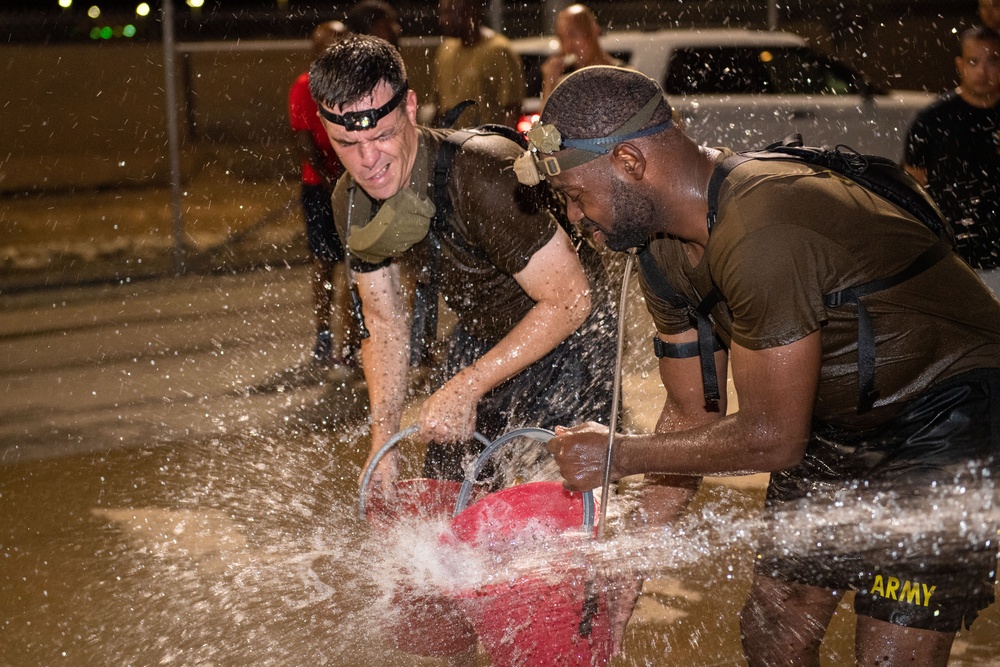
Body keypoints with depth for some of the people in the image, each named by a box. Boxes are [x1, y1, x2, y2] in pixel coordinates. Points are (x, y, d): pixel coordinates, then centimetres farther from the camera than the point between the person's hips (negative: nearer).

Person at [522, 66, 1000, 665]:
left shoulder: (760, 234, -33)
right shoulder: (667, 251, -3)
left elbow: (772, 438, -27)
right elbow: (694, 414, 6)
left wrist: (619, 454, -16)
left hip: (949, 410, -9)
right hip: (837, 421, 9)